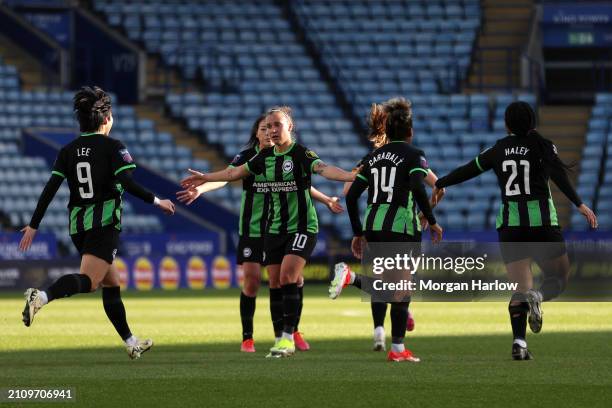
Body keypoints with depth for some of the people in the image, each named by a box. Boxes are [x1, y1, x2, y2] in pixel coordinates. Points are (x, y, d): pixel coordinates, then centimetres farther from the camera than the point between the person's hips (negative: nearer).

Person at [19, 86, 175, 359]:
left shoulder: (68, 151, 9)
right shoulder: (112, 147, -5)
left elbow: (50, 189, 3)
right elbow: (127, 183, -16)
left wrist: (33, 225, 5)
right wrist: (156, 202, -6)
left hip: (77, 224, 7)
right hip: (104, 223, -7)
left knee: (111, 284, 17)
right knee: (88, 280, -18)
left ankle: (131, 343, 23)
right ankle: (41, 297, -43)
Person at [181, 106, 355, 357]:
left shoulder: (301, 153, -12)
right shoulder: (266, 156, 7)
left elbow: (323, 169, -30)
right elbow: (236, 172, 23)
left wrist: (352, 176, -49)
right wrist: (205, 178, 34)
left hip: (302, 228, -6)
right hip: (274, 229, 6)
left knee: (287, 277, -19)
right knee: (276, 284, 3)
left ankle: (288, 336, -16)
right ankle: (281, 339, 10)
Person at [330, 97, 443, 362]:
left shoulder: (375, 156, 14)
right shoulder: (414, 155, -3)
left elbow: (352, 196, 10)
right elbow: (417, 189, -21)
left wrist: (358, 233, 15)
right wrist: (432, 221, -11)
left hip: (373, 226, 6)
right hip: (402, 228, -6)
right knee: (402, 289, 3)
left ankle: (350, 277, -5)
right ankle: (397, 349, 1)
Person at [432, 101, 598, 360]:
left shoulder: (499, 149, 8)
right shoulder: (542, 146, 0)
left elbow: (469, 170, 16)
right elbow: (558, 175, -17)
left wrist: (439, 184, 32)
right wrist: (579, 204, -24)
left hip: (509, 223, 3)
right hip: (542, 222, -3)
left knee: (520, 288, 3)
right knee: (559, 278, 11)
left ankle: (519, 342, -16)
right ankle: (537, 297, -24)